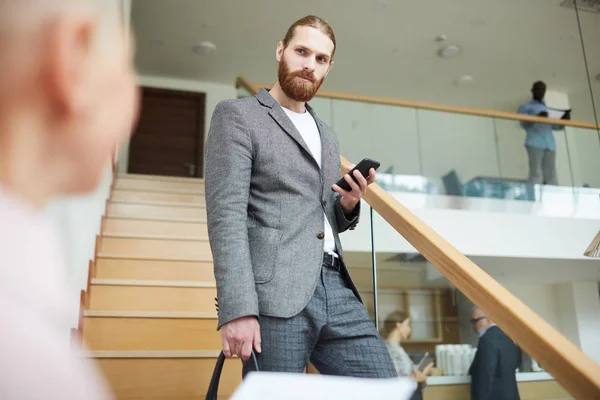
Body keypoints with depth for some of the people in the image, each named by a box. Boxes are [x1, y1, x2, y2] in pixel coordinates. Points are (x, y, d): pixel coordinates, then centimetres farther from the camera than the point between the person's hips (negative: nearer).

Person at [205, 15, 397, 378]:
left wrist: (348, 204, 4)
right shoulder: (237, 115, 3)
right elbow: (226, 213, -9)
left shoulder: (327, 136, 23)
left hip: (336, 289, 6)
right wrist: (238, 309, -18)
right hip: (275, 296, -6)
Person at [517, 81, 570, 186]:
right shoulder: (526, 107, 16)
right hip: (535, 143, -4)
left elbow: (556, 126, 23)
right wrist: (537, 118, -17)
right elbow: (524, 124, 0)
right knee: (535, 173, -16)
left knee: (551, 175, -5)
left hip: (550, 144, 5)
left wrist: (565, 119, 4)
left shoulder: (548, 109, 29)